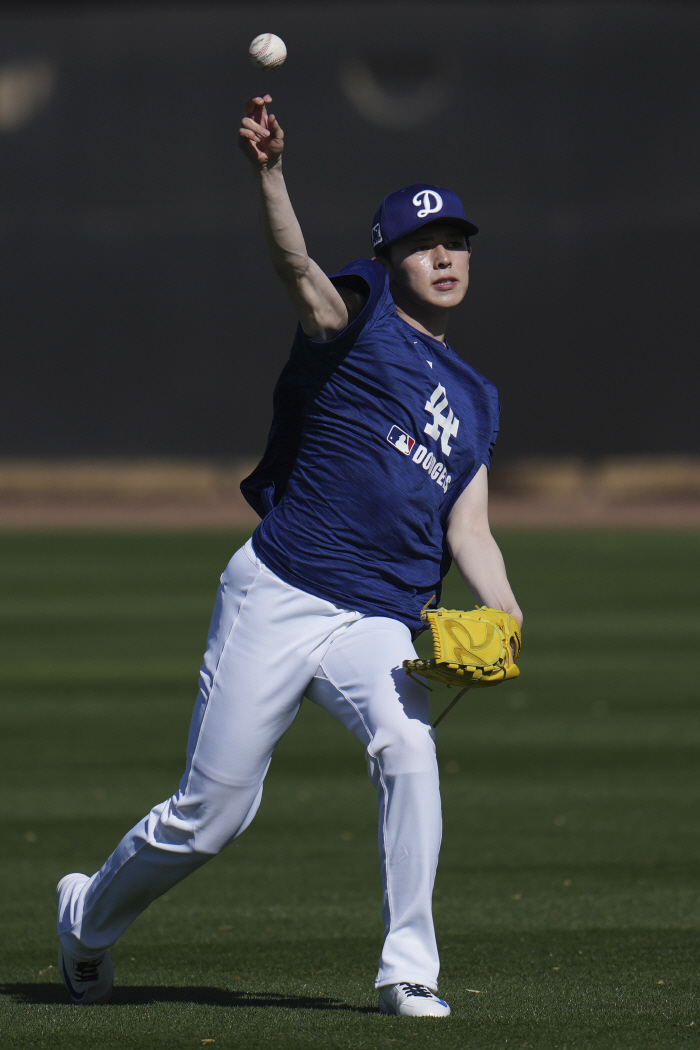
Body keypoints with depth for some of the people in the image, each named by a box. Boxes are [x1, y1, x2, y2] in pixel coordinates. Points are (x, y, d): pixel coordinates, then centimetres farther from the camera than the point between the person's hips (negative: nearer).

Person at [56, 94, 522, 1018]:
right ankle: (89, 915, 28)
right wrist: (269, 175, -39)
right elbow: (297, 268, -18)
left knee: (408, 747, -27)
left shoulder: (475, 402, 20)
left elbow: (468, 535, 13)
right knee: (211, 812, -1)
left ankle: (408, 974, -23)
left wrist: (508, 617, -7)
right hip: (276, 596, -3)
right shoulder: (356, 315, 4)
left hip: (378, 627, 4)